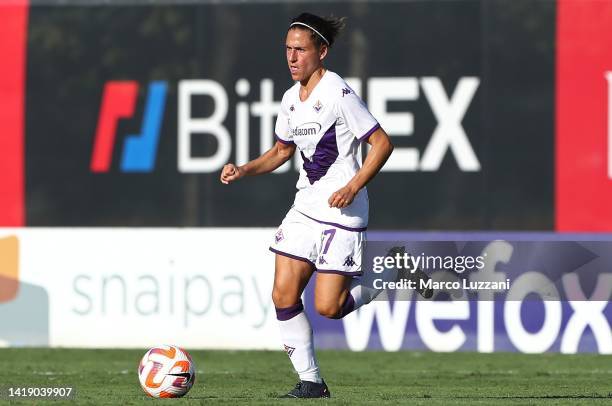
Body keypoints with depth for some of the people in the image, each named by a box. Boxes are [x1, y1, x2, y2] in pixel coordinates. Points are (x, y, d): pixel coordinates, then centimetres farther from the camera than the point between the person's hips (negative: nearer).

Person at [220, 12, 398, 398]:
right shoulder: (291, 99, 9)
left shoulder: (339, 93, -14)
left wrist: (353, 187, -21)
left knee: (327, 307, -11)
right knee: (283, 295, -3)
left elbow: (382, 143, -13)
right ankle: (311, 380, 6)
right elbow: (282, 151, 25)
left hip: (342, 211, -7)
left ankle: (374, 289, 20)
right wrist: (243, 170, 9)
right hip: (306, 207, 7)